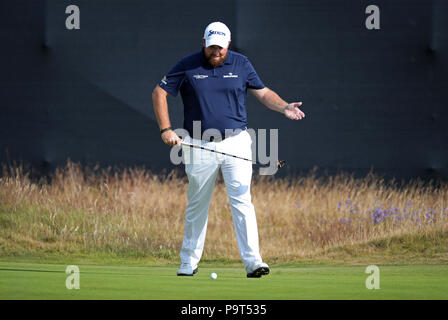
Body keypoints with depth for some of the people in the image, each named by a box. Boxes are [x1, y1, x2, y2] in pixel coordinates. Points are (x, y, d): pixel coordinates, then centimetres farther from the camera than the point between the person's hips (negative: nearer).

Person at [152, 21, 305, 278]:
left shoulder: (241, 64, 5)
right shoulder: (188, 66, 0)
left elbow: (263, 93, 10)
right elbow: (160, 93, 4)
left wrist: (284, 107, -10)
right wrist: (166, 129, -6)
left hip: (236, 141, 0)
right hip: (200, 146, 0)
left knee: (242, 201, -11)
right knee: (197, 206, 8)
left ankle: (253, 261, -15)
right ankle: (189, 262, 21)